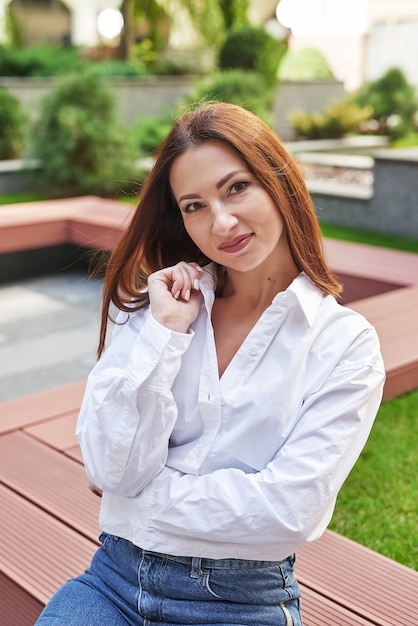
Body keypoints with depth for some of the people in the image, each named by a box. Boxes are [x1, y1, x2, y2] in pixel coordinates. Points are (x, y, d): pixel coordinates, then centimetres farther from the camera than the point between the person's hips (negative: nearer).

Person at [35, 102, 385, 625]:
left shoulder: (345, 342, -6)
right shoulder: (151, 306, 2)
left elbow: (289, 510, -14)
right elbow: (111, 472, -8)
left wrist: (140, 493, -8)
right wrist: (164, 330, -13)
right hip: (115, 577, 1)